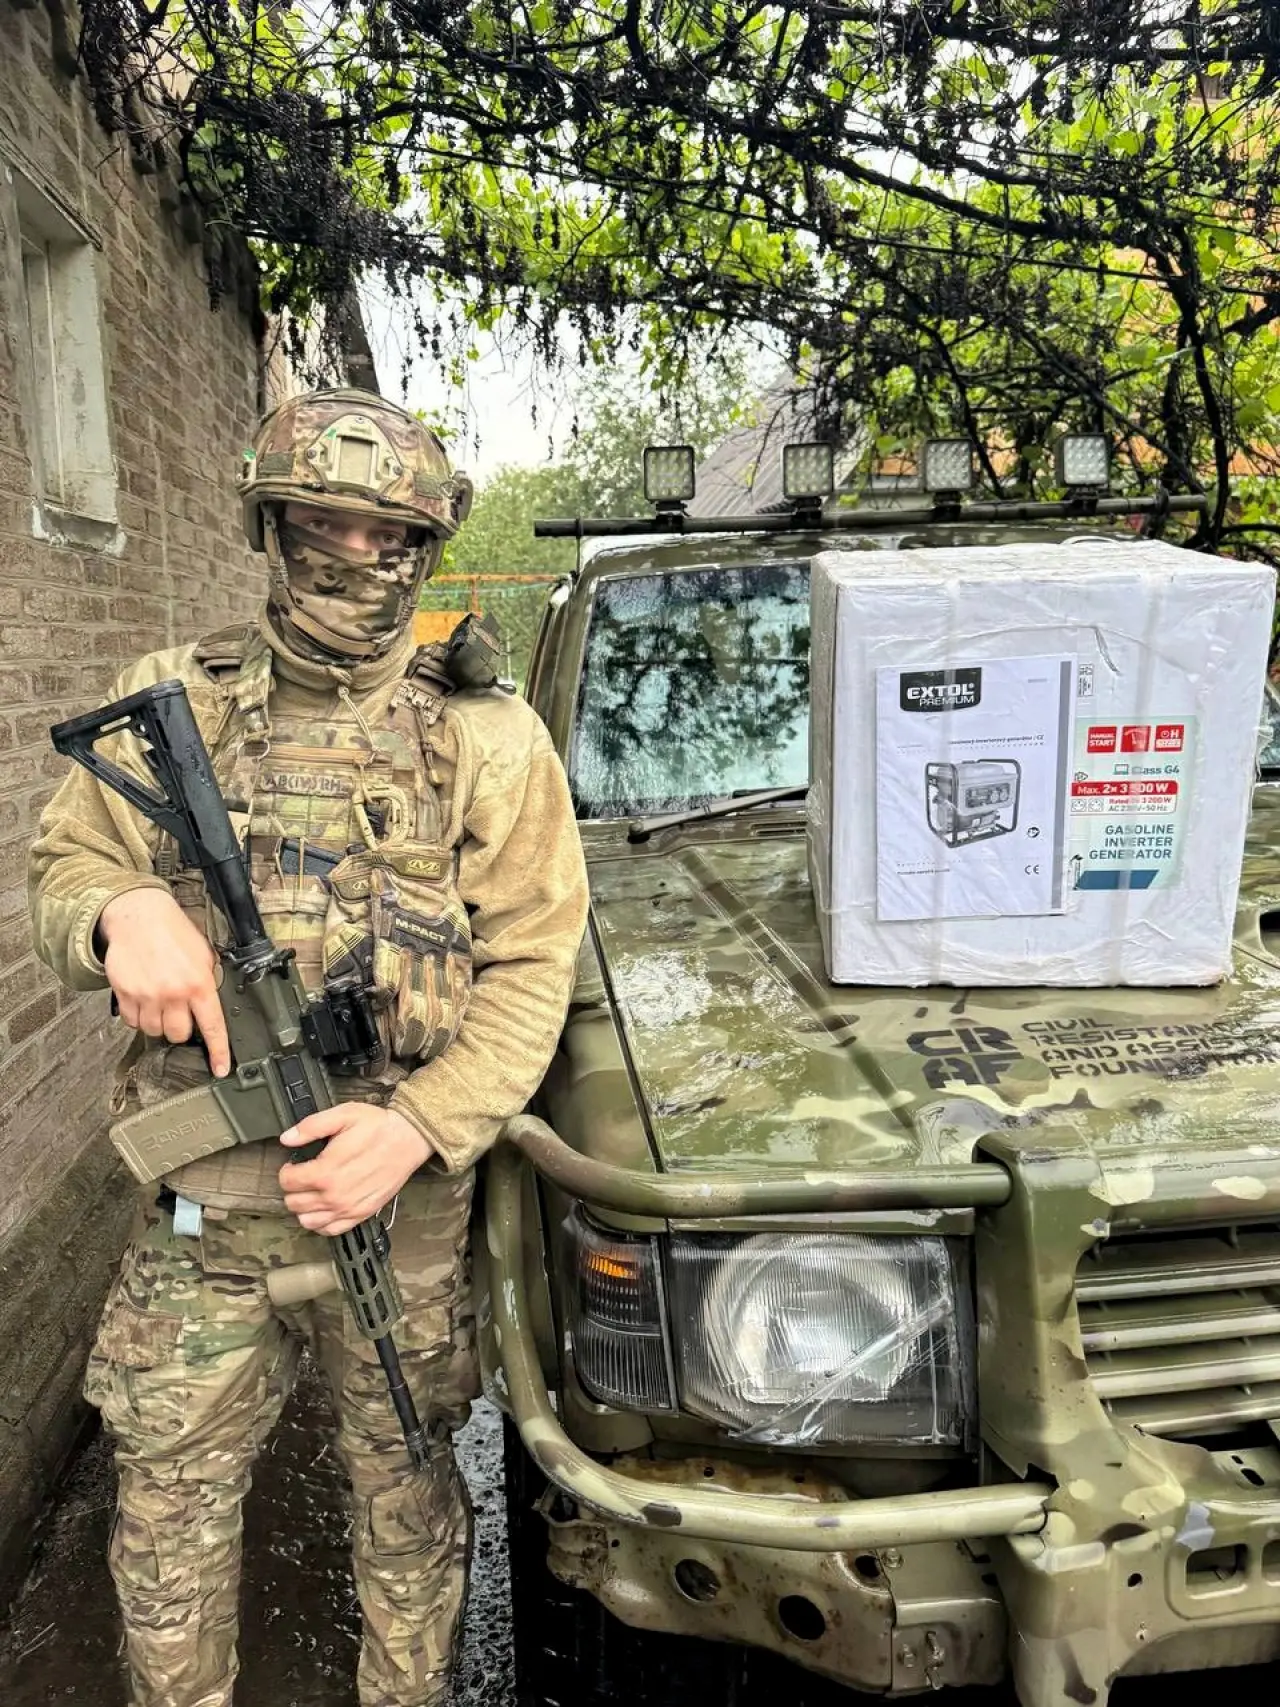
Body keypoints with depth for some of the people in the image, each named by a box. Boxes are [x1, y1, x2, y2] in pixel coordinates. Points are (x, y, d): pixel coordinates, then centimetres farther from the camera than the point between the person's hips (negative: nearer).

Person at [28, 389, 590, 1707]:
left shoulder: (488, 740, -4)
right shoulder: (168, 705, 3)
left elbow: (529, 968, -6)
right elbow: (61, 868, 8)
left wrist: (419, 1127, -20)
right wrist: (119, 907, -17)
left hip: (402, 1202, -1)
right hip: (198, 1207, 2)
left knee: (407, 1499, 17)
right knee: (168, 1508, 17)